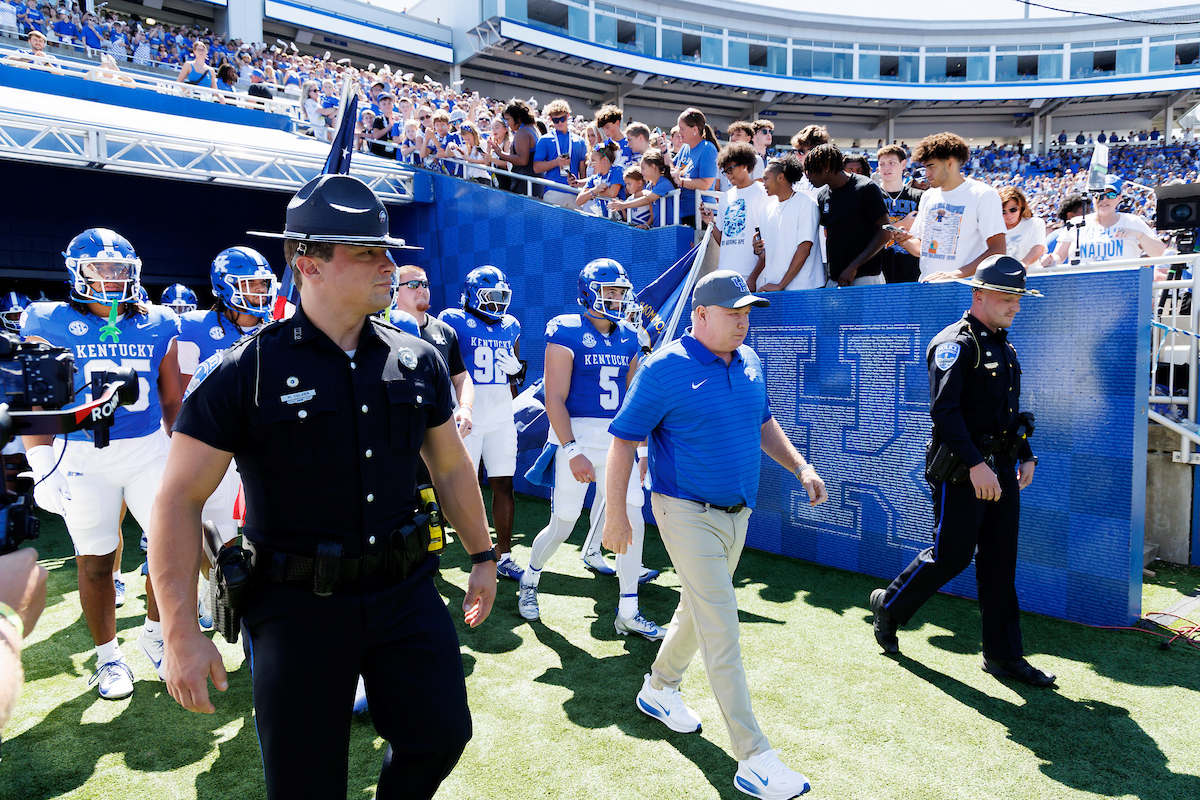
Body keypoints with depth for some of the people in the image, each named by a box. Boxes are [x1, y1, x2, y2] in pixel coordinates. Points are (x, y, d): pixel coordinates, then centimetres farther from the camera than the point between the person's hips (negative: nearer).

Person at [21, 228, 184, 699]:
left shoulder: (157, 326, 6)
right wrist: (43, 467, -7)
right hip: (82, 458, -2)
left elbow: (172, 400, 12)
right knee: (95, 563, 7)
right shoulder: (48, 325, 0)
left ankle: (155, 633, 24)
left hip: (149, 449, 2)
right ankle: (108, 655, 25)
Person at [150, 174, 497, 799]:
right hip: (297, 604, -3)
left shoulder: (418, 361, 2)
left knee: (440, 736, 9)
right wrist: (180, 632, -11)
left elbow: (450, 467, 12)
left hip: (405, 589, 4)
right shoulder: (244, 371, -11)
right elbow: (181, 498, -8)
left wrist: (482, 556, 15)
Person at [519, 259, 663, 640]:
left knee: (632, 521, -1)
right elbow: (555, 399, -13)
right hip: (576, 438, -5)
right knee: (561, 526, 5)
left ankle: (628, 612, 12)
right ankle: (529, 580, 35)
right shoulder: (567, 333, -9)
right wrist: (572, 452, -20)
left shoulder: (628, 339, 9)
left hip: (617, 439, 5)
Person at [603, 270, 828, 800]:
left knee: (699, 610, 21)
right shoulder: (664, 369, -15)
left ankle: (659, 689, 44)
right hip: (688, 513, -7)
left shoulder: (750, 363, 6)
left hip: (737, 512, 8)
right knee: (722, 631, -7)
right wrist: (616, 514, -13)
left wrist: (800, 467, 8)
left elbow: (762, 423, 21)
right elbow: (624, 440, -12)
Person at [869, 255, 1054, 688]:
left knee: (1001, 562, 9)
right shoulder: (954, 343, -11)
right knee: (951, 555, -2)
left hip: (1001, 471, 8)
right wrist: (976, 465, -25)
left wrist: (1026, 457, 14)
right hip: (962, 473, -8)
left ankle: (1004, 655, 18)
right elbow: (944, 409, -21)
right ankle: (889, 606, 21)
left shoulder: (1005, 347, 18)